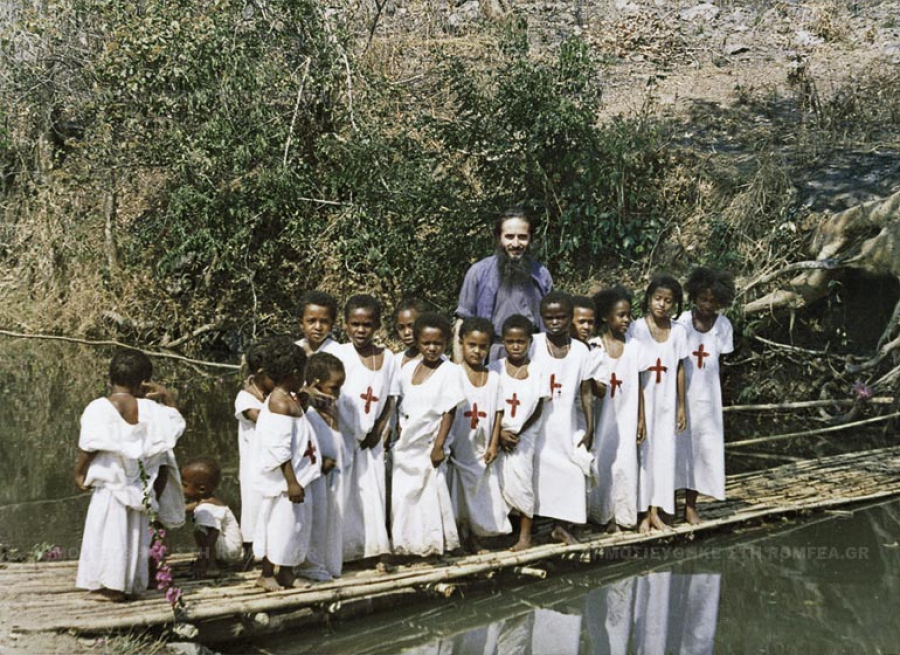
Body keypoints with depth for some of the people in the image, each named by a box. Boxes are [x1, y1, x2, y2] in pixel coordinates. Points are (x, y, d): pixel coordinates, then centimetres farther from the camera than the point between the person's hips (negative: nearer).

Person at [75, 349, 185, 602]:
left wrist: (79, 472, 2)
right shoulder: (151, 409, -3)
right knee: (135, 533, 13)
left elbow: (88, 447, -11)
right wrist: (167, 397, 16)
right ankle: (130, 584, 18)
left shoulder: (98, 408, -11)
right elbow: (175, 424, 13)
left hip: (109, 483, -3)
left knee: (109, 531, 4)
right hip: (140, 485, 3)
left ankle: (110, 586, 3)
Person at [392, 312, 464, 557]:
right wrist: (399, 434, 6)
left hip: (428, 445, -5)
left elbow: (449, 412, -12)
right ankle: (406, 544, 22)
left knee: (428, 493, 1)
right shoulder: (408, 370, 6)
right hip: (405, 445, 5)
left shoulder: (450, 371, -10)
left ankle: (432, 544, 15)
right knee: (402, 493, 9)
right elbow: (402, 406, 13)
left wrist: (439, 446, -15)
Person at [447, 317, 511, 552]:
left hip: (482, 451, 3)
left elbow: (497, 413, 5)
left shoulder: (494, 377, 3)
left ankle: (473, 538, 23)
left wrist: (494, 444, -2)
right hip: (458, 449, -3)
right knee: (457, 496, 3)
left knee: (481, 495, 9)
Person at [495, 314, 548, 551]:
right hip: (499, 433, 2)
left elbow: (538, 409, -1)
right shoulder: (497, 369, 2)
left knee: (520, 481, -6)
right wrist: (500, 433, -11)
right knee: (498, 481, -1)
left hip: (524, 435, -1)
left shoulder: (536, 371, -1)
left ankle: (525, 535, 2)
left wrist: (518, 433, -7)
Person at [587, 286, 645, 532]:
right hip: (602, 417, -2)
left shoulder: (633, 346, 3)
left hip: (626, 417, 2)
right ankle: (601, 514, 16)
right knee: (601, 461, 2)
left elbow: (638, 386, 5)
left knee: (624, 462, 1)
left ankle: (622, 513, 12)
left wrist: (641, 419, 5)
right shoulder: (595, 347, -6)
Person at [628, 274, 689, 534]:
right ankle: (644, 512, 10)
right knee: (643, 452, 2)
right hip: (642, 401, -3)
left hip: (667, 403, 3)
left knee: (663, 452, 7)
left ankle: (656, 510, 17)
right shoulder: (637, 329, -8)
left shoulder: (678, 331, 1)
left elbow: (680, 370, 6)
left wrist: (681, 406, 6)